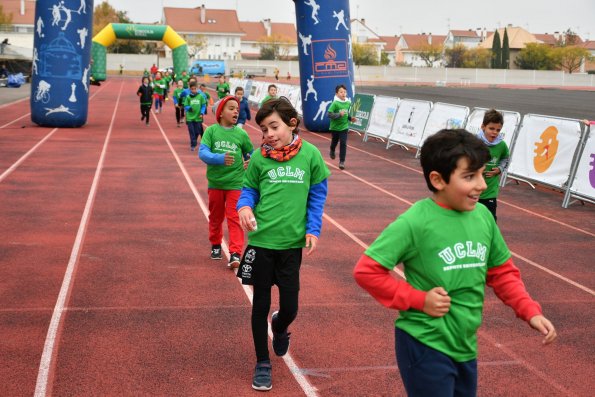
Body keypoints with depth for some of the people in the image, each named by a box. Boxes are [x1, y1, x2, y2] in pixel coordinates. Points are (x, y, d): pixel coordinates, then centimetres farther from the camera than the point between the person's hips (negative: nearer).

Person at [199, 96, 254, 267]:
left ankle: (235, 253, -6)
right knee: (215, 217, 16)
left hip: (235, 184, -1)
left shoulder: (241, 134, -2)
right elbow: (202, 152, -16)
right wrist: (219, 159, -31)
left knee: (234, 218, -5)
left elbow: (251, 154, 13)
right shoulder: (211, 130, -6)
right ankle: (216, 246, 36)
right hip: (215, 183, 1)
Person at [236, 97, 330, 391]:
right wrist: (244, 206, -16)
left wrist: (313, 230, -5)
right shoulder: (259, 157, -5)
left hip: (292, 242, 0)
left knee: (290, 306, 7)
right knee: (261, 303, 10)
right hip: (261, 240, 0)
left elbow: (318, 194, 3)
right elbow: (249, 189, 5)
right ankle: (262, 363, 28)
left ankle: (280, 327, 45)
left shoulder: (310, 154, -6)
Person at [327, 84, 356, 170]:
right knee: (334, 141, 20)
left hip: (344, 127, 2)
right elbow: (329, 114, -23)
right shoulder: (335, 103, -19)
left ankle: (342, 161, 0)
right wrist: (339, 114, -32)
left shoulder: (348, 103, -4)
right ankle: (332, 151, 53)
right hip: (335, 127, -2)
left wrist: (350, 118, -1)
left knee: (343, 144, -6)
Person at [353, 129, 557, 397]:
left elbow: (502, 272, 10)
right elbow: (366, 271, -17)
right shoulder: (414, 222, -19)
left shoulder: (483, 216, -2)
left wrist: (530, 311, -2)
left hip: (466, 346, 6)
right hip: (425, 346, -6)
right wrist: (419, 299, -18)